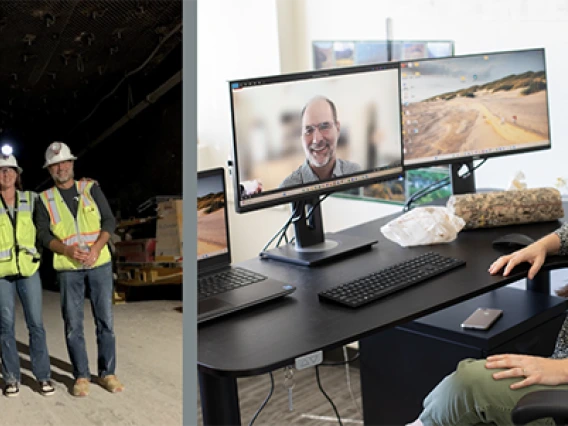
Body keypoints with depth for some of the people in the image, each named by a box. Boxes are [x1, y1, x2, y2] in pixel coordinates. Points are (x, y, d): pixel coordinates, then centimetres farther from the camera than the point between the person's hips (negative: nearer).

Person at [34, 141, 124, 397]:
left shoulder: (91, 189, 5)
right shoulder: (45, 199, 5)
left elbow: (109, 221, 0)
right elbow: (44, 235, -1)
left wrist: (96, 249, -15)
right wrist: (68, 251, -17)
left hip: (99, 263, 0)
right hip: (68, 268, 0)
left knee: (105, 319, 3)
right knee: (73, 324, 2)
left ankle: (107, 373, 14)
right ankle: (81, 376, 14)